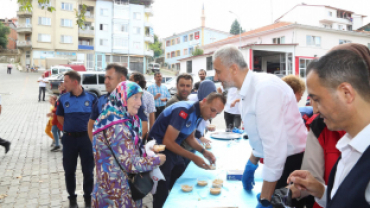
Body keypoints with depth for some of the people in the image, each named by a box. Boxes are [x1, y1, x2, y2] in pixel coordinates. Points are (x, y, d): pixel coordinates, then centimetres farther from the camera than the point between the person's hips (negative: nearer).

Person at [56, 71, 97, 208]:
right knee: (69, 171, 11)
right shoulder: (63, 98, -1)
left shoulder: (91, 97, -6)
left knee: (88, 170, 7)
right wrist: (69, 128, 7)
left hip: (86, 138, -2)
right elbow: (60, 116, 13)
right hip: (69, 138, 2)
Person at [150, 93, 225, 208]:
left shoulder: (198, 113, 0)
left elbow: (190, 137, 13)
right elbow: (167, 142, -29)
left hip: (172, 148, 9)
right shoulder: (184, 111, -28)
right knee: (162, 191, -4)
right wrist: (193, 158, -26)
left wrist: (204, 151, -4)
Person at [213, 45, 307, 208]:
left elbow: (275, 145, -28)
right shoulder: (248, 90, 3)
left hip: (292, 163, -8)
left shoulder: (265, 88, -26)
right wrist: (252, 164, 19)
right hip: (275, 162, 8)